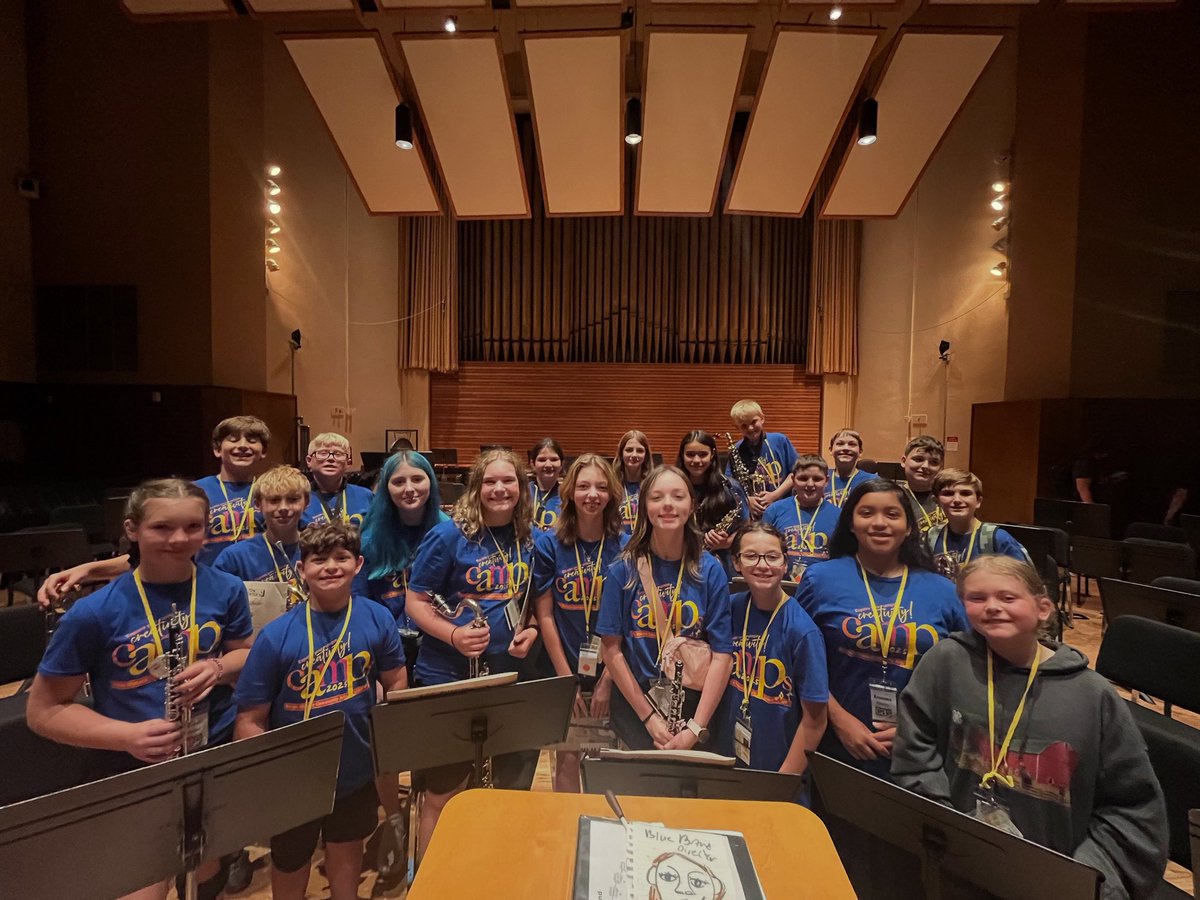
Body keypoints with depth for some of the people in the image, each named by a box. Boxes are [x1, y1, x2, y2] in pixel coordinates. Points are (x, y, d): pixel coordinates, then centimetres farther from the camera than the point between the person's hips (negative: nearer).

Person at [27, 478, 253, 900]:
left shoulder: (226, 589, -10)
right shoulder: (94, 613, -17)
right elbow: (43, 710, -8)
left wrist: (218, 668, -20)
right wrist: (127, 735, -24)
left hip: (218, 755, 3)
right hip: (130, 769, -2)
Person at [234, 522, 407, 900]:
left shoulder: (378, 619, -15)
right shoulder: (276, 636, -20)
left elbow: (397, 684, -3)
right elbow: (250, 720, -13)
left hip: (358, 772, 2)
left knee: (347, 850, 28)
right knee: (290, 868, 25)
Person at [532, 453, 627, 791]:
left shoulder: (626, 546, -7)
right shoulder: (549, 544, -7)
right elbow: (545, 614, -5)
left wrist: (608, 680, -9)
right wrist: (565, 677, -7)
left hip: (610, 672, 0)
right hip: (563, 670, 0)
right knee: (567, 756, 11)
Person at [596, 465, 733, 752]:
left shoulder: (710, 570, -7)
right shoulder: (624, 569, -8)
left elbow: (722, 654, -9)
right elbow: (611, 648, -7)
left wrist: (695, 728, -14)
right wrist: (649, 717, -10)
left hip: (696, 704, 1)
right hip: (635, 704, 0)